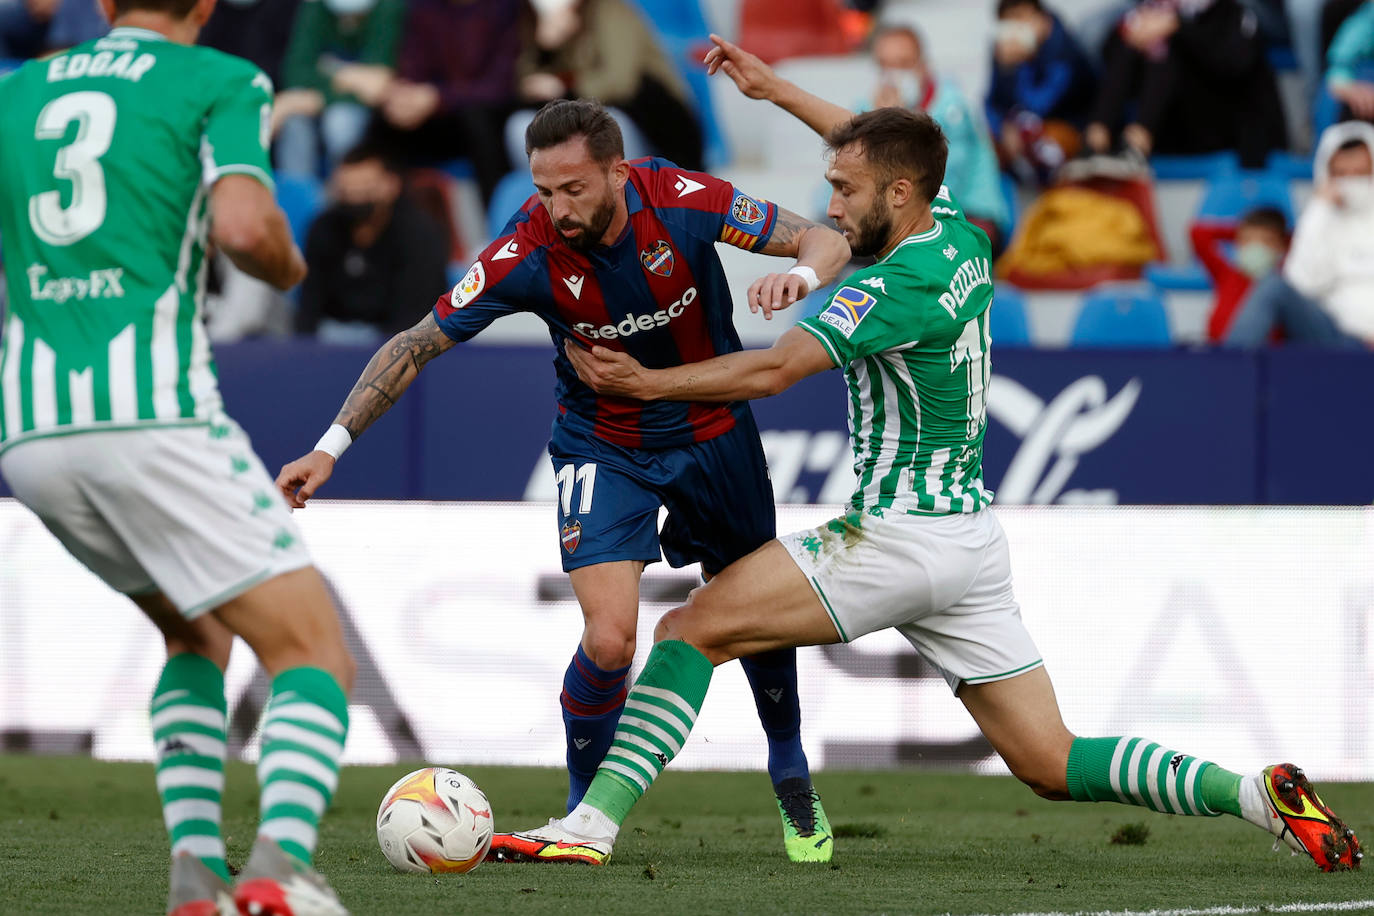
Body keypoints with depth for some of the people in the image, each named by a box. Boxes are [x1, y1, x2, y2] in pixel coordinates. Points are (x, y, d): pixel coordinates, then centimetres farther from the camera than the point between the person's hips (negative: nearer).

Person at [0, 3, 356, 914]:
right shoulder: (222, 81, 5)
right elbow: (242, 225, -12)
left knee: (199, 634, 27)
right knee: (315, 656, -2)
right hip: (155, 415, -6)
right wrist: (289, 266, 10)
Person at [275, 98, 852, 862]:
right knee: (609, 640, -18)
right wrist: (332, 446, -24)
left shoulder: (684, 201, -25)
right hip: (602, 447, -1)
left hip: (715, 433, 1)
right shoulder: (527, 255, -26)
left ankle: (790, 773, 43)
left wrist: (801, 275, -39)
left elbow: (830, 243, -15)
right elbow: (415, 346, -17)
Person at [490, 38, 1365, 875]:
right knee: (1054, 766, 8)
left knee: (693, 628, -5)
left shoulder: (895, 288, -17)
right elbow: (884, 149, 26)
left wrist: (647, 383, -12)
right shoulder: (962, 242, 8)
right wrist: (771, 86, 28)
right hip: (975, 538, 9)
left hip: (899, 537, -9)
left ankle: (596, 821, -15)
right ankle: (1256, 793, -4)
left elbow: (772, 371, -22)